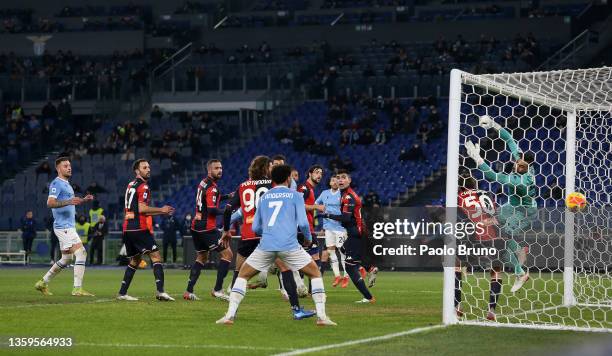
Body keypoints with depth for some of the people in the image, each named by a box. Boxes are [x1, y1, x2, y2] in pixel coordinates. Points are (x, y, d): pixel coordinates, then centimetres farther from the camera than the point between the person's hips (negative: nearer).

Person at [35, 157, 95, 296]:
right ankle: (77, 289, -16)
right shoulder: (56, 183, -10)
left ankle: (43, 283, 23)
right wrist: (69, 202, -33)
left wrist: (83, 200, 17)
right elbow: (50, 202, -22)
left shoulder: (67, 184, 20)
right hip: (63, 226, -10)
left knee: (66, 259, 15)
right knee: (81, 253, -16)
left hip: (69, 226, 10)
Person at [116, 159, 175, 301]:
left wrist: (161, 212, 23)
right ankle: (160, 291, -21)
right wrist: (161, 210, -6)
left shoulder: (131, 185, 21)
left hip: (128, 229, 9)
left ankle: (122, 293, 14)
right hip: (140, 229, -9)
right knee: (156, 256, -8)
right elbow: (142, 209, -18)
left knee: (134, 261, 18)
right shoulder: (143, 186, -8)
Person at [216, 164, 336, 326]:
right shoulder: (295, 195, 10)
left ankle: (230, 315, 4)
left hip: (266, 245, 2)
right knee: (316, 274, 15)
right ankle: (321, 316, 3)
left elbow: (255, 228, 21)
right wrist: (308, 238, 19)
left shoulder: (263, 197, 19)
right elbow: (302, 223, -1)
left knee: (242, 275, 19)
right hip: (289, 245, -2)